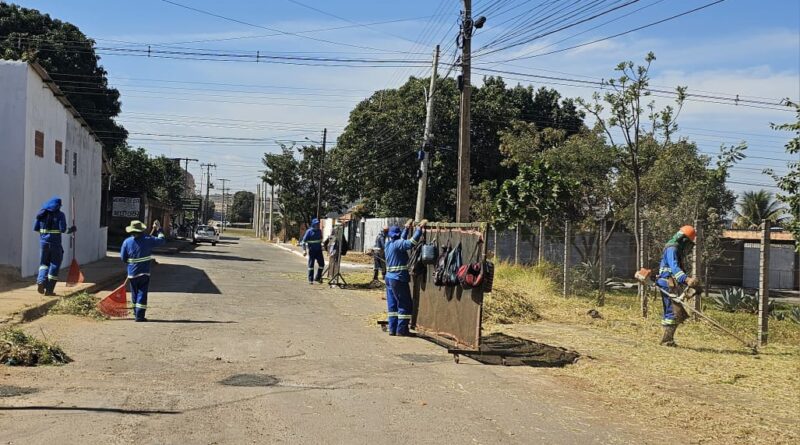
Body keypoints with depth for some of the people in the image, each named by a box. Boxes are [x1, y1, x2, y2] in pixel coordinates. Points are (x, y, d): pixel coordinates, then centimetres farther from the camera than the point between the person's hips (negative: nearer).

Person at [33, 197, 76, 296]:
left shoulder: (42, 213, 9)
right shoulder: (60, 214, -5)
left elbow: (35, 228, 8)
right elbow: (63, 229, -13)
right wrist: (70, 230, 6)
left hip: (43, 241, 4)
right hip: (55, 242, -4)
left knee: (44, 263, 19)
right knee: (55, 265, 7)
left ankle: (41, 281, -8)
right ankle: (49, 289, 5)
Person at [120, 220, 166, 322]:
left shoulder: (127, 242, -4)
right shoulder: (147, 240, -10)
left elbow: (123, 258, 0)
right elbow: (162, 240, 0)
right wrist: (159, 229, 12)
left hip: (132, 273, 3)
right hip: (144, 273, -3)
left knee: (135, 293, 18)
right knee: (142, 293, 0)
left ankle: (136, 313, 31)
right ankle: (139, 315, -6)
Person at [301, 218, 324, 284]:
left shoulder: (319, 231, 8)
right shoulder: (309, 231, -9)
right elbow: (304, 241, -9)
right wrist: (304, 250, -18)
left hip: (319, 251, 5)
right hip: (312, 251, -5)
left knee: (321, 264, 4)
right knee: (311, 265, -1)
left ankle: (317, 278, 17)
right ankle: (310, 280, 4)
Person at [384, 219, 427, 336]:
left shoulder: (389, 244, 11)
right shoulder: (397, 244, -13)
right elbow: (411, 242, -25)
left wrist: (407, 228, 35)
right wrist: (420, 228, -19)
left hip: (389, 278, 9)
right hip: (399, 279, -9)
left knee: (392, 304, 12)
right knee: (405, 305, -1)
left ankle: (392, 328, 13)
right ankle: (401, 330, -1)